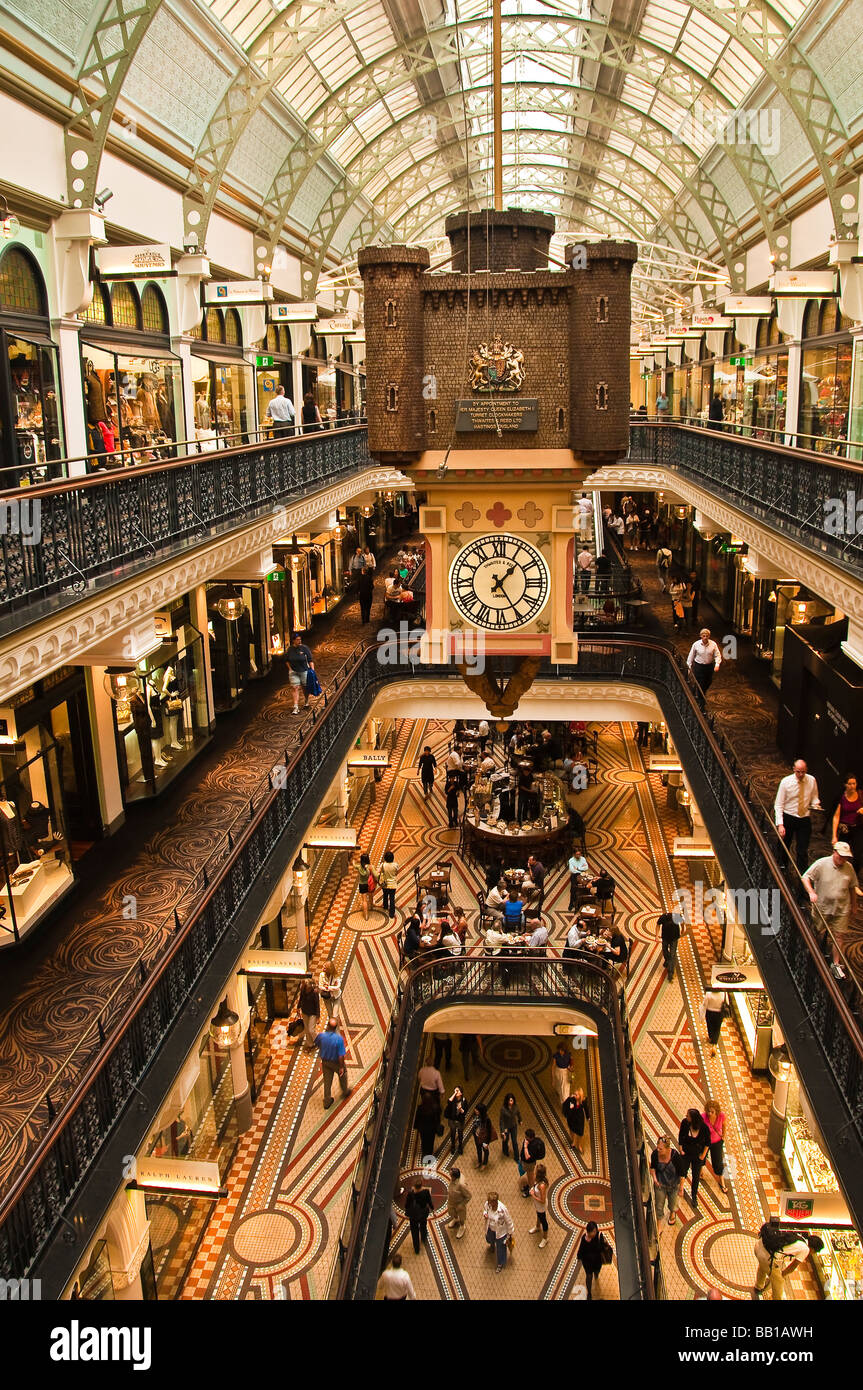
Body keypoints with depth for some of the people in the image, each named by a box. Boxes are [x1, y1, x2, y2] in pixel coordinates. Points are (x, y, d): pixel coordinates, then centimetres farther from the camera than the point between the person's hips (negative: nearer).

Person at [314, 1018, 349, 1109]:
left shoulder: (321, 1036, -23)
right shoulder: (339, 1039, -32)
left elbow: (317, 1045, 1)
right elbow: (341, 1056, -27)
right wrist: (342, 1067, -12)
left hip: (325, 1062, 3)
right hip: (336, 1062, -3)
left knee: (327, 1081, 20)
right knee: (342, 1075, 28)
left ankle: (327, 1101, 34)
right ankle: (345, 1092, 51)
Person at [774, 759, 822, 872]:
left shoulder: (811, 781, -4)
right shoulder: (786, 782, -11)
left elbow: (814, 798, 13)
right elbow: (779, 805, -10)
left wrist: (815, 805, -12)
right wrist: (780, 824, -18)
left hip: (805, 819, 1)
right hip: (788, 818, -1)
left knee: (803, 851, -2)